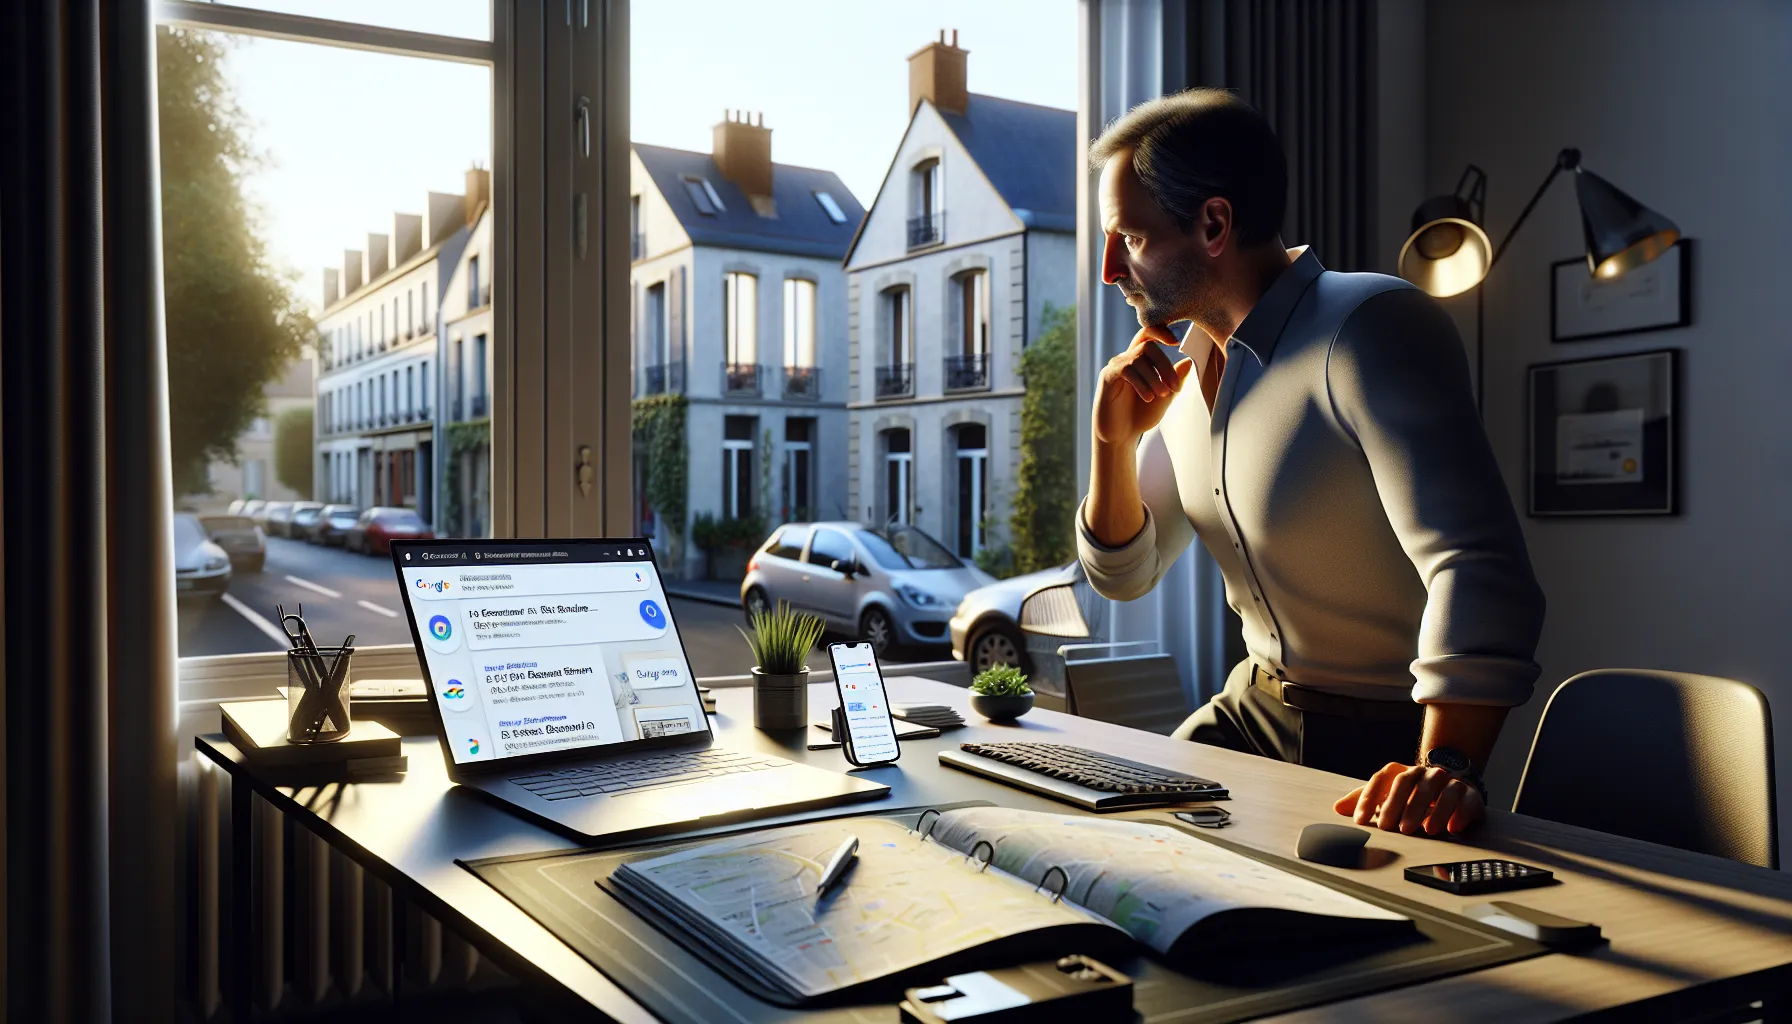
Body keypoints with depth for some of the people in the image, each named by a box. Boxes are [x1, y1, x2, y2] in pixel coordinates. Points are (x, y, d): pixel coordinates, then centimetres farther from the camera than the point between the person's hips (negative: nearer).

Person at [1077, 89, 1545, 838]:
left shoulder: (1370, 328, -21)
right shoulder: (1190, 361, 5)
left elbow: (1477, 567, -32)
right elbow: (1124, 575, 11)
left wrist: (1446, 769, -45)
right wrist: (1115, 443, -6)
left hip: (1390, 743, -7)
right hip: (1255, 708, 7)